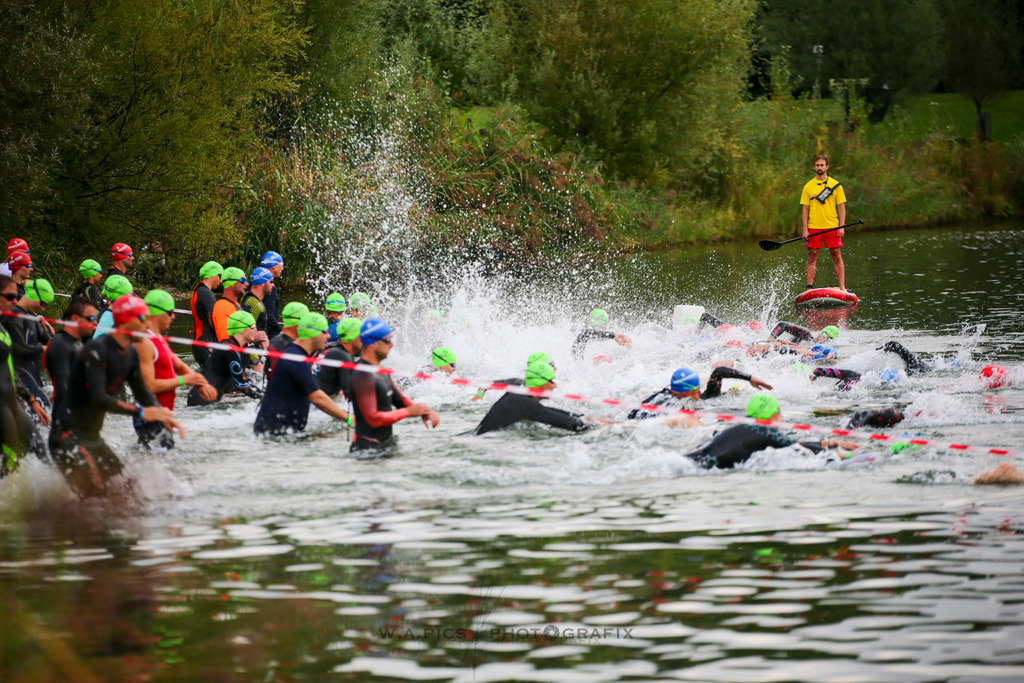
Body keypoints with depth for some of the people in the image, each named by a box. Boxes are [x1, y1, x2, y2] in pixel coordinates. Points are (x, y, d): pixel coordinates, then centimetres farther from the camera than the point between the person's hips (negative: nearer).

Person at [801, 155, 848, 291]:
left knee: (837, 257, 0)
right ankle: (809, 287, 1)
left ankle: (842, 287, 2)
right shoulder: (808, 186, 7)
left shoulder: (836, 185, 5)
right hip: (813, 228, 0)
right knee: (812, 257, 0)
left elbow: (841, 207, 4)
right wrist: (805, 229, -3)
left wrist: (841, 227, -6)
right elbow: (805, 209, 6)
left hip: (832, 227, 0)